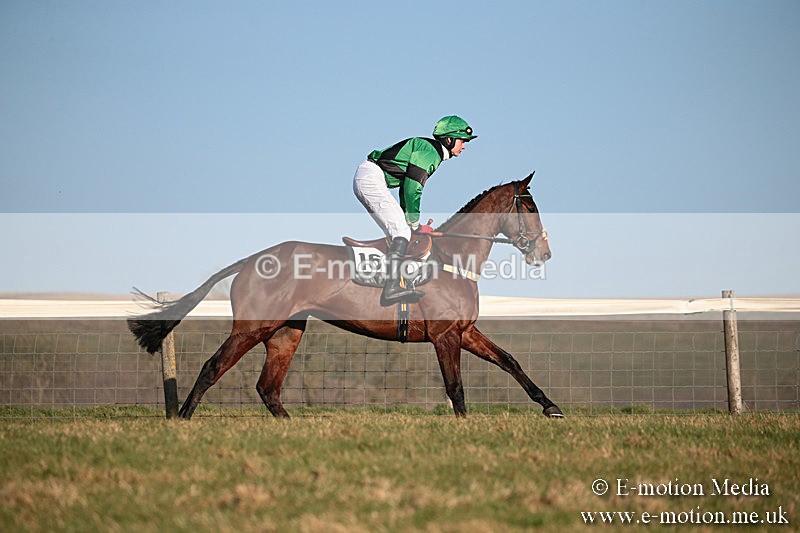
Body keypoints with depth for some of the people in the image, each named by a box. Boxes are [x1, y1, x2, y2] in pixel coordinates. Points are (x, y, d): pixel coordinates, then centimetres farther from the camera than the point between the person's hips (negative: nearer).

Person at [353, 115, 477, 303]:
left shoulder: (434, 153, 19)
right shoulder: (429, 150, -12)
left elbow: (407, 186, 22)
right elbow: (412, 187, -16)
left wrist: (409, 221, 15)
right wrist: (414, 223, -7)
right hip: (372, 179, -11)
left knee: (399, 231, 12)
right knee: (402, 231, -16)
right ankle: (392, 287, -28)